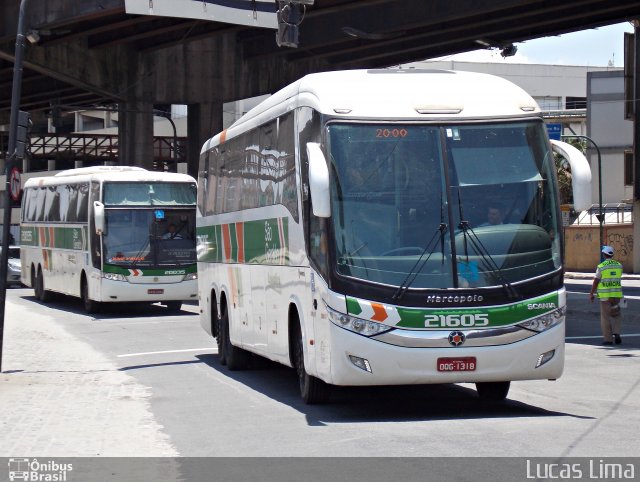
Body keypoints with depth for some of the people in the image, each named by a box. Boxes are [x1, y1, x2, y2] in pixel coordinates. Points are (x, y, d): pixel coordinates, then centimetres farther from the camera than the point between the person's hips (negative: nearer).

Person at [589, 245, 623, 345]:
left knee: (606, 316, 4)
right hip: (617, 294, 3)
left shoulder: (601, 267, -10)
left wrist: (591, 294, 1)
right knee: (616, 315, 17)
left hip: (605, 294, -3)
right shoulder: (619, 265, 2)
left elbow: (595, 281, -8)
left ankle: (608, 338, 5)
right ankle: (616, 333, 0)